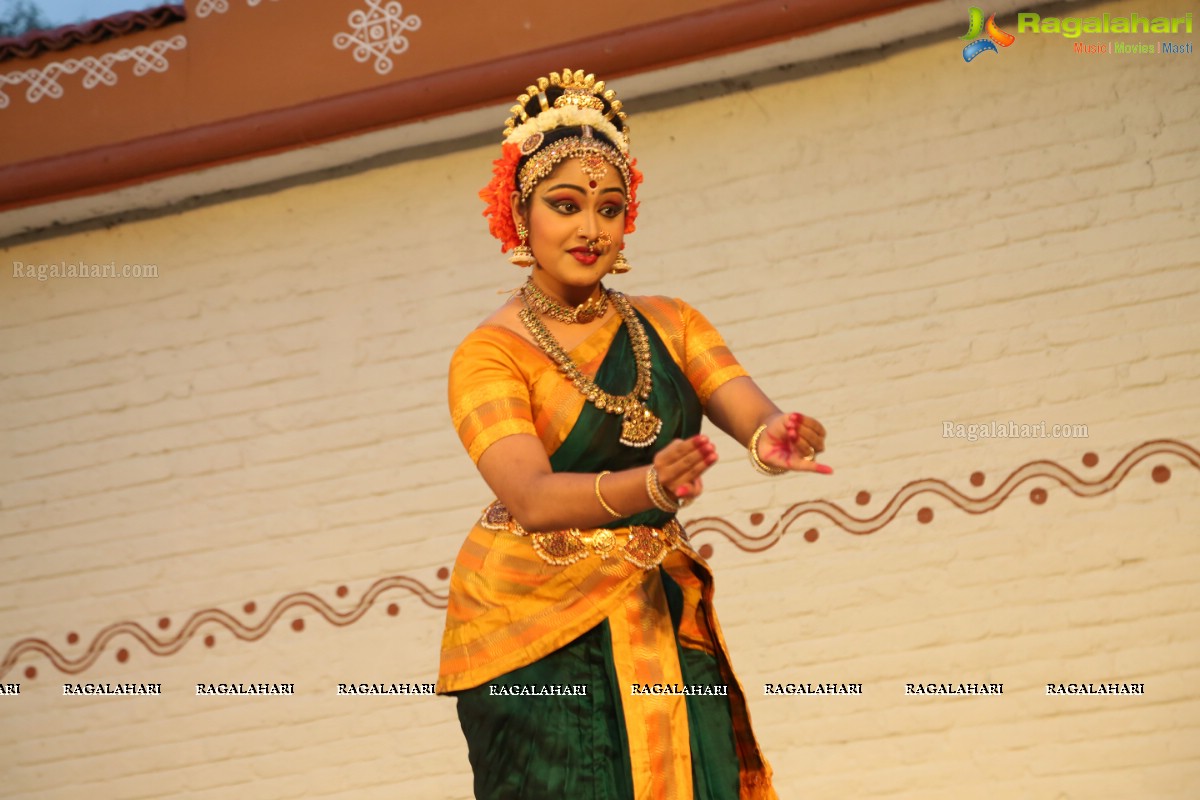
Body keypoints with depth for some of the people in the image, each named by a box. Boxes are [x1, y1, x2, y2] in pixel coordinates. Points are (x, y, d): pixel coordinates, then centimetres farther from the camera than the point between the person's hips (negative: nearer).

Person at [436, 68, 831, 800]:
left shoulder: (669, 326, 9)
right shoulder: (490, 354, -6)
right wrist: (646, 486, -40)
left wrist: (776, 438, -32)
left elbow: (751, 410, -7)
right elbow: (529, 496, -21)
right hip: (535, 628, -3)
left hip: (664, 624, 4)